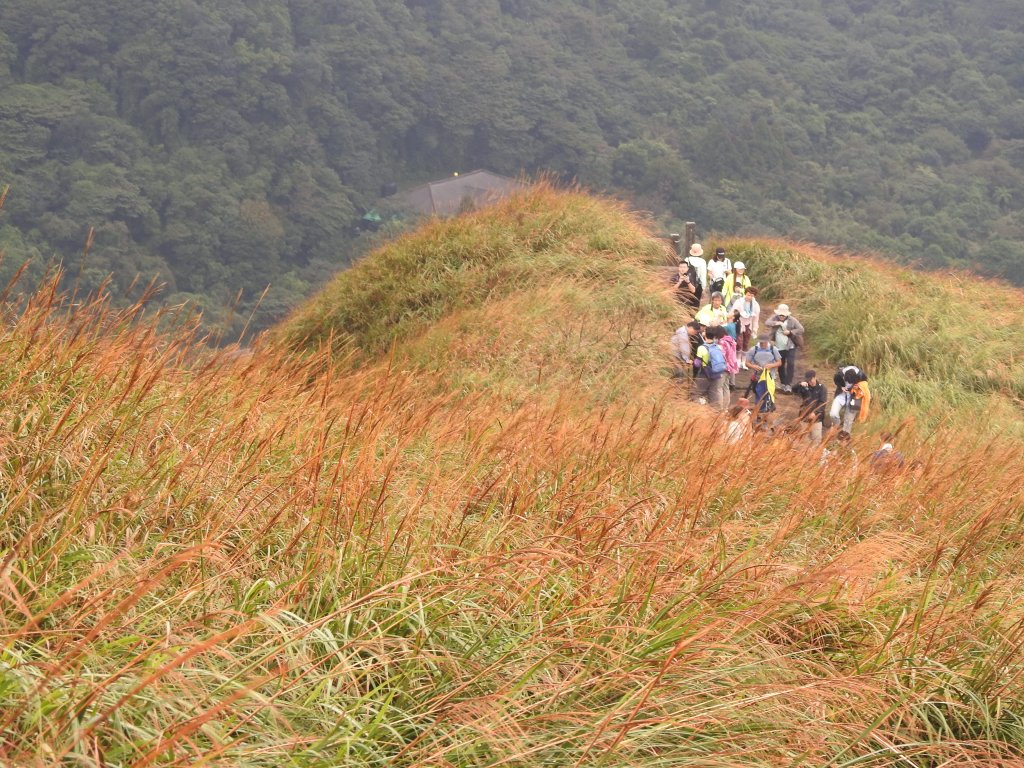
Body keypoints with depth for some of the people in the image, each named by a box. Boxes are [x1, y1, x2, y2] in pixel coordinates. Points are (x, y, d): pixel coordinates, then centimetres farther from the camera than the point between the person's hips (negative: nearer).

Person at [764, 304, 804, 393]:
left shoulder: (792, 320, -8)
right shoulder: (775, 318, -2)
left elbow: (801, 329, -9)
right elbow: (767, 322, -17)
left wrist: (790, 332, -21)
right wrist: (776, 323, -34)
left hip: (791, 346, -3)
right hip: (779, 347, 3)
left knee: (790, 364, -12)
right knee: (780, 366, 12)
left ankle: (788, 384, -8)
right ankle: (783, 383, 28)